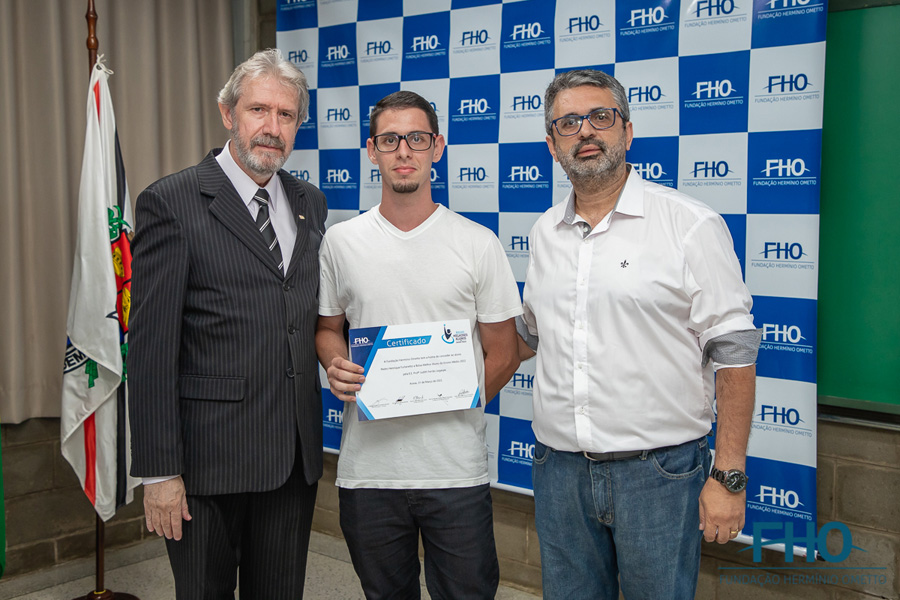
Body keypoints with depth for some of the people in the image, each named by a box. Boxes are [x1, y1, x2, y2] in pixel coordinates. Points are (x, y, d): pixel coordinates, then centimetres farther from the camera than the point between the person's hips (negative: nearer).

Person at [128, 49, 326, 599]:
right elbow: (152, 346, -11)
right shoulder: (171, 203, -8)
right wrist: (159, 471, -13)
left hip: (295, 452, 5)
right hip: (209, 456, -5)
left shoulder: (311, 204, 10)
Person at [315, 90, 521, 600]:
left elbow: (504, 354, 2)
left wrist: (450, 404, -10)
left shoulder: (478, 244, -1)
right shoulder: (340, 241, 4)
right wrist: (336, 366, -7)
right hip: (367, 466, 2)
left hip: (456, 469, -1)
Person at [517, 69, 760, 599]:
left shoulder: (691, 225, -8)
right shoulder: (544, 233, 9)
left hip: (658, 473, -4)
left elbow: (734, 355, -9)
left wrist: (730, 478, -11)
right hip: (560, 469, 5)